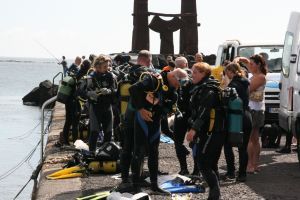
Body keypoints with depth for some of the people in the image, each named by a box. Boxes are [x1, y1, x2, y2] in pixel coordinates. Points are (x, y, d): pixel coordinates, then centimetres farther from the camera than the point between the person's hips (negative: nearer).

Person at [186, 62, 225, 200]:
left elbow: (204, 111, -26)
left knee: (203, 164, -10)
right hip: (214, 132, 10)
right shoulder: (202, 88, 18)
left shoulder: (208, 90, -14)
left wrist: (194, 129, -33)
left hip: (210, 132, -10)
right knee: (211, 165, 12)